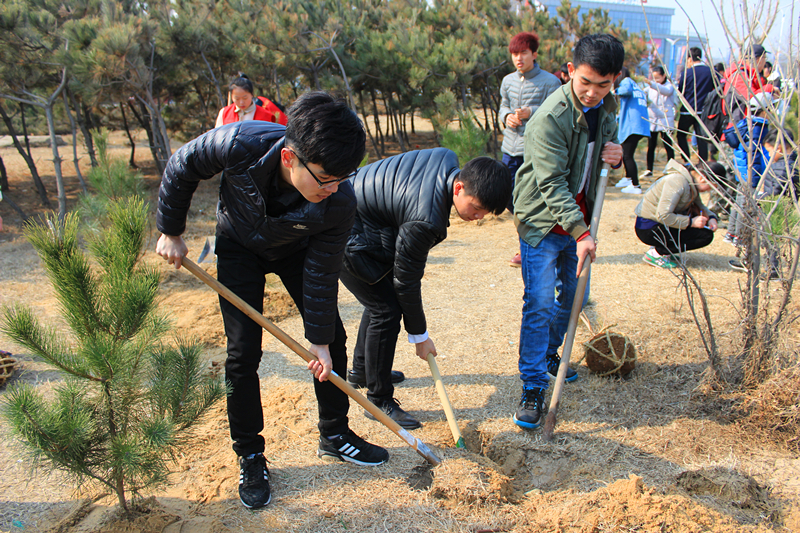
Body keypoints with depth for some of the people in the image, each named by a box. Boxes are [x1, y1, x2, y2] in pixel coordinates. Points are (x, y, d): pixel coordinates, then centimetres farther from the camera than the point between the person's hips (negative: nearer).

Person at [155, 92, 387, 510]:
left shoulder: (339, 203, -36)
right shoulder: (237, 145, -41)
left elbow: (321, 273, -22)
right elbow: (180, 168, -18)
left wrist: (320, 339, -14)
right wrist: (170, 232, -9)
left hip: (297, 249, 2)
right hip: (239, 246, -1)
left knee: (333, 339, 2)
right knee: (243, 352, -5)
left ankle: (334, 435, 22)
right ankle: (250, 456, 13)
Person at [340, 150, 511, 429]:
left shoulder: (448, 159, -10)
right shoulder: (425, 220, -35)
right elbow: (406, 280, -24)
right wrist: (419, 335, -10)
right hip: (347, 239, -10)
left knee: (382, 298, 21)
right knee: (387, 311, -9)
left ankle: (361, 369, 40)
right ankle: (379, 401, 5)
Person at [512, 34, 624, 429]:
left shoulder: (607, 108, 2)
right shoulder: (551, 117, -22)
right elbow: (552, 184, -25)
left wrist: (616, 158, -8)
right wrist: (581, 233, -31)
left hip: (578, 218, 8)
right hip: (542, 220, -7)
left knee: (571, 295, 17)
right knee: (540, 304, -10)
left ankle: (549, 354, 40)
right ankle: (532, 388, -3)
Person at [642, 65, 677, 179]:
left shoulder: (669, 86, -3)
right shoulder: (650, 88, 10)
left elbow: (666, 91, -25)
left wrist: (652, 84, -40)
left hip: (665, 121, -4)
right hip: (652, 120, 4)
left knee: (668, 145, -1)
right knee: (651, 146, 5)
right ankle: (649, 170, 13)